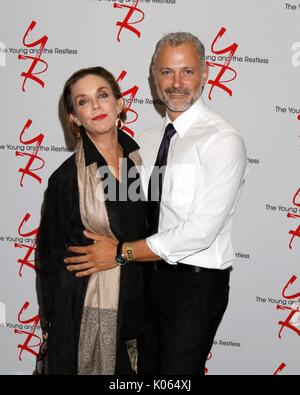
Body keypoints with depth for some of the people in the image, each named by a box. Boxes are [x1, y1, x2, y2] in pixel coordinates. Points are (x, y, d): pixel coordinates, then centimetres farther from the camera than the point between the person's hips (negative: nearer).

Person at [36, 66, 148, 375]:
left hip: (136, 305, 4)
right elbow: (51, 254, -5)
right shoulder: (67, 177, -12)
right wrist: (51, 324, -2)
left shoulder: (140, 159, -1)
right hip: (85, 312, -4)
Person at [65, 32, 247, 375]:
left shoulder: (223, 139, -15)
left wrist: (121, 252, -17)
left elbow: (201, 231, -22)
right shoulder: (148, 140, 8)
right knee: (147, 369, 19)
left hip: (196, 284, -6)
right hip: (150, 278, 7)